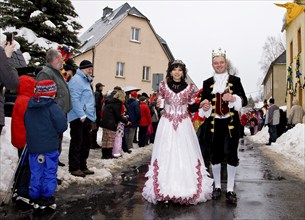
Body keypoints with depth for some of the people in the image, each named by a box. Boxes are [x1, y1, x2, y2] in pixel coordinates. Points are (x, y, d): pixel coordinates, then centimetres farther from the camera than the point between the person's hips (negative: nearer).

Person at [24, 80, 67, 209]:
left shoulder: (29, 107, 4)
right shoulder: (52, 107, -15)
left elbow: (25, 125, 14)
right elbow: (62, 126, -16)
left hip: (33, 146, 5)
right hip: (50, 147, -5)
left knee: (36, 173, 15)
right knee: (49, 172, 8)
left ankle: (35, 197, 24)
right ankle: (47, 197, 16)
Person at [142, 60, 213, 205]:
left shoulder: (189, 87, 2)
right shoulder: (163, 86, 2)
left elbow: (192, 105, 7)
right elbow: (159, 103, 9)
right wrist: (157, 103, -8)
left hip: (184, 125, 0)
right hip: (167, 124, 0)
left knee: (185, 154, 2)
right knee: (165, 154, 3)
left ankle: (186, 187, 16)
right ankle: (164, 187, 14)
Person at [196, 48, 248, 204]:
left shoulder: (235, 80, 6)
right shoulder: (207, 83, 9)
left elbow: (244, 101, 4)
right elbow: (203, 103, 10)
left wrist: (234, 98, -16)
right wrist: (203, 105, -13)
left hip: (231, 124, -1)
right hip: (213, 124, 2)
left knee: (231, 155, -2)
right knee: (215, 156, 8)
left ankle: (230, 190, 10)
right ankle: (217, 186, 23)